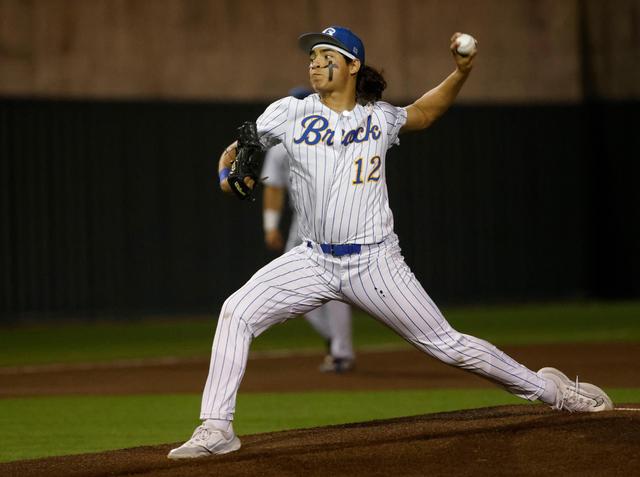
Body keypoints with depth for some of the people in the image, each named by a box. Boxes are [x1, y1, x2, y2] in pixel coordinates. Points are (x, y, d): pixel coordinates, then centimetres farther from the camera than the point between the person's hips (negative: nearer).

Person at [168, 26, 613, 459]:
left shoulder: (379, 117, 4)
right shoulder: (290, 113, 0)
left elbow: (423, 113, 23)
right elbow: (237, 149, 5)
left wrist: (461, 73, 9)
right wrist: (227, 173, -19)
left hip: (375, 263, -1)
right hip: (313, 260, 1)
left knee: (446, 343, 1)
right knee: (237, 312, -17)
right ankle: (216, 430, -14)